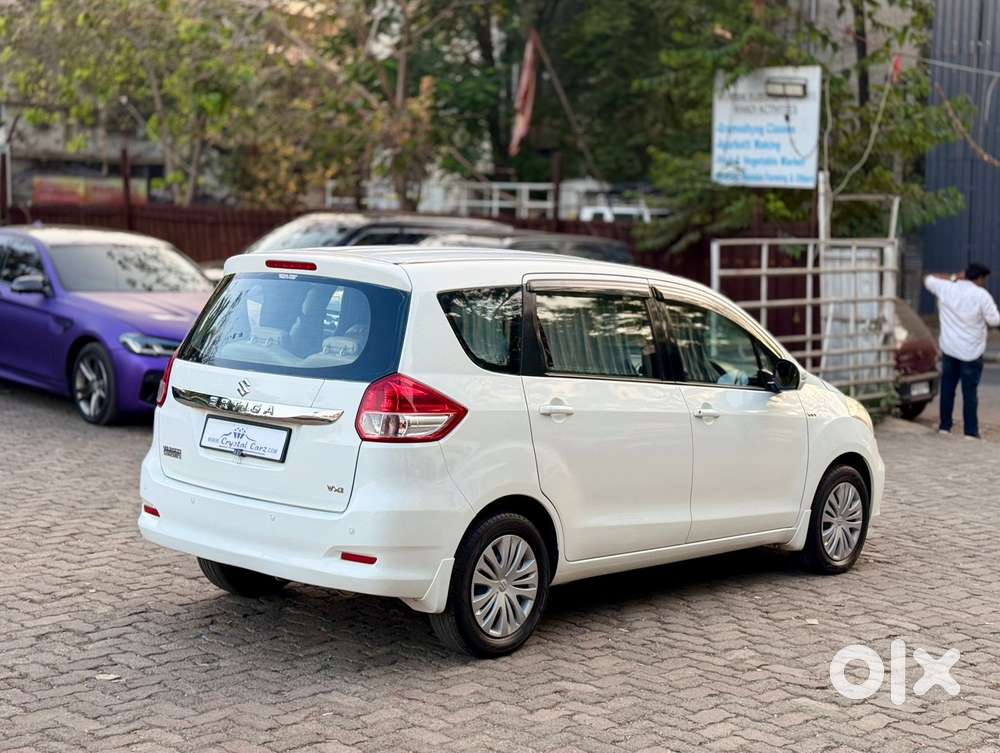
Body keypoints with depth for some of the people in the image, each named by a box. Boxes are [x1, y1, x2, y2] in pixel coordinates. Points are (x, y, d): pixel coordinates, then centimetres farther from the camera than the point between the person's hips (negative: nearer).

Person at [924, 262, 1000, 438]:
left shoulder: (946, 288, -2)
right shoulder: (982, 295, -14)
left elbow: (929, 279, 17)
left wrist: (953, 278, 13)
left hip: (949, 349, 4)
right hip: (971, 352, -4)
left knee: (947, 389, 14)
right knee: (970, 392, 2)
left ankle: (945, 426, 18)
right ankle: (971, 431, 3)